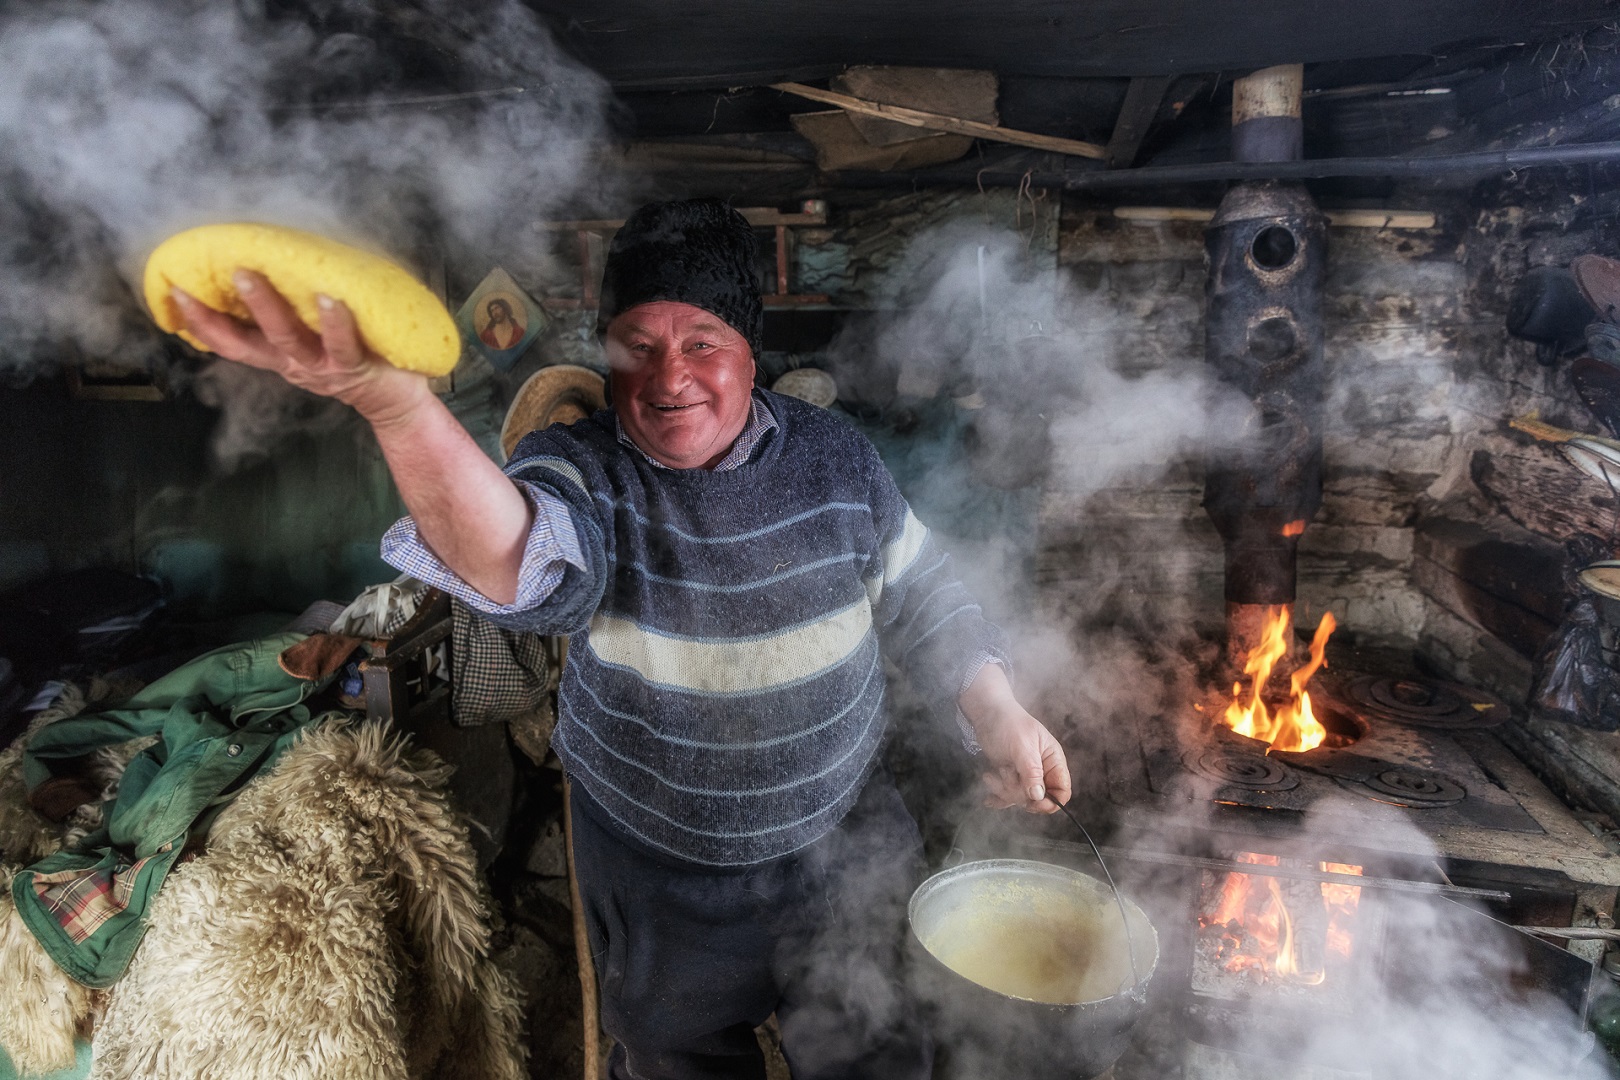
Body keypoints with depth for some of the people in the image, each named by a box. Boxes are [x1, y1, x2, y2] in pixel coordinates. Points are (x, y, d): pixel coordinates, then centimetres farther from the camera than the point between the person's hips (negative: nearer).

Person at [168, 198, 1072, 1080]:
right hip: (660, 877, -1)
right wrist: (398, 404, -62)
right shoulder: (585, 472, -20)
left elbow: (918, 595, 2)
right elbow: (516, 557, -44)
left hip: (846, 850, 2)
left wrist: (998, 712, -6)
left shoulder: (836, 457, -12)